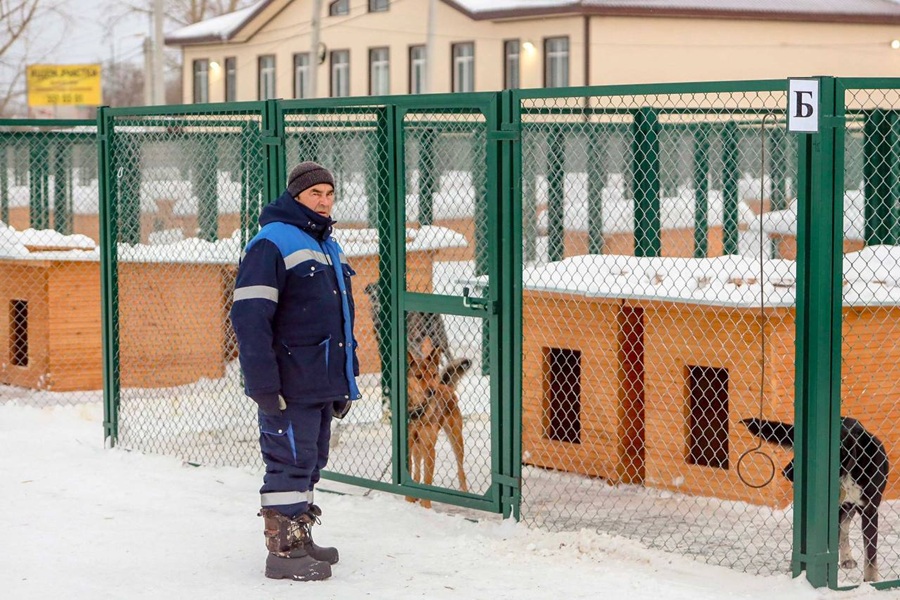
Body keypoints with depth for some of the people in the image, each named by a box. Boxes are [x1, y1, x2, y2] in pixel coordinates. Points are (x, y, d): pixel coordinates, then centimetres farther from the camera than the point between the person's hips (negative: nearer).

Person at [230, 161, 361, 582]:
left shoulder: (329, 247, 17)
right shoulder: (271, 244, -12)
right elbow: (249, 317, -18)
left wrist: (346, 380, 23)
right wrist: (263, 385, -22)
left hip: (323, 383, 9)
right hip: (289, 385, -9)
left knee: (310, 462, 15)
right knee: (290, 462, -6)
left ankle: (300, 536, 26)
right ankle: (283, 550, 0)